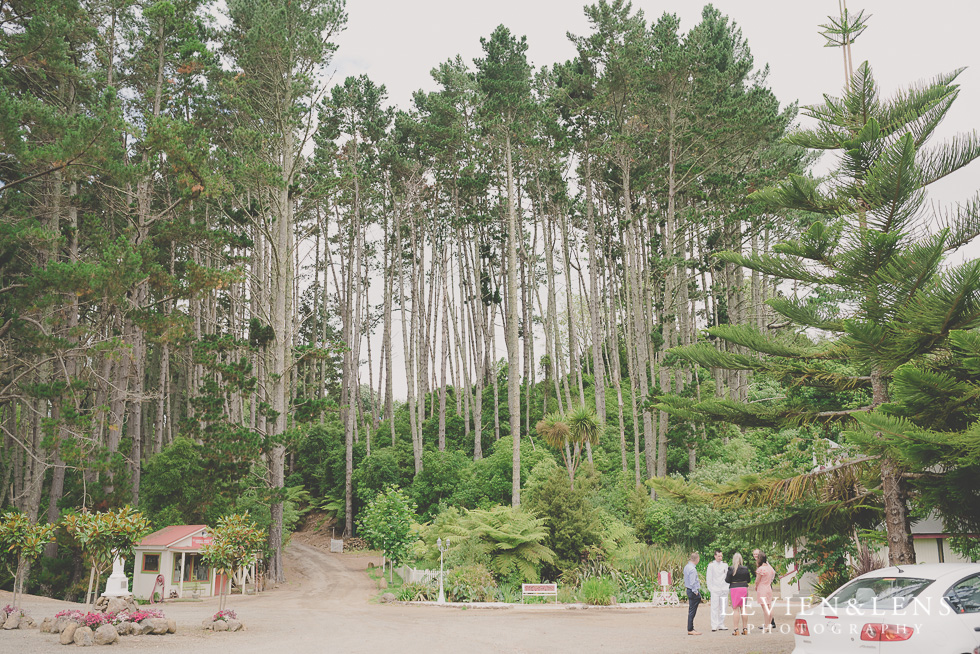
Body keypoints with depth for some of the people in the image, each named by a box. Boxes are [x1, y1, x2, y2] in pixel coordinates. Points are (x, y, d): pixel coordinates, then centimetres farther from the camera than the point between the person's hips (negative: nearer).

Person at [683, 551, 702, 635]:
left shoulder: (686, 567, 11)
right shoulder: (692, 569, -20)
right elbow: (692, 582, -21)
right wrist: (696, 592, -15)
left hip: (689, 590, 10)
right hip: (693, 591, -10)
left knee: (691, 611, 13)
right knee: (692, 611, -4)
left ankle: (690, 629, 18)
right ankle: (690, 630, 0)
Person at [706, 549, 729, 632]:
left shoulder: (725, 564, 10)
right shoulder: (711, 565, 1)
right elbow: (708, 578, 2)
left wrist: (727, 588, 5)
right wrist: (710, 588, -4)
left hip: (724, 590, 3)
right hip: (715, 590, -3)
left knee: (723, 608, 4)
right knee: (715, 608, -7)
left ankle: (721, 626, 11)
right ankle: (714, 626, -6)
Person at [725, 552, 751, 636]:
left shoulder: (731, 569, -9)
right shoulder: (745, 569, 2)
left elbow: (727, 580, -8)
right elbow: (748, 580, 9)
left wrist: (725, 577, 12)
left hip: (734, 588, -3)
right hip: (744, 588, 3)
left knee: (735, 609, -1)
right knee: (743, 608, 11)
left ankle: (735, 629, -4)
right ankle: (745, 629, 14)